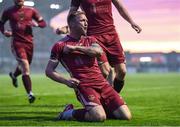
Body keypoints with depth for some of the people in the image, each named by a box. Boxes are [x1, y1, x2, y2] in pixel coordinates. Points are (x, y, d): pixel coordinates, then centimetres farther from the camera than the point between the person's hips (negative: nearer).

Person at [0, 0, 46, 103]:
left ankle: (14, 75, 55)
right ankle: (30, 94, -16)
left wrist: (36, 24, -13)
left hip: (29, 42, 4)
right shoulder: (8, 12, 1)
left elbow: (43, 23, 9)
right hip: (17, 43, -4)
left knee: (24, 66, 19)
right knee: (26, 69, -16)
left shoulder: (31, 11, 5)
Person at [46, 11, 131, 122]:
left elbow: (99, 51, -3)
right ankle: (69, 113, -2)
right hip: (84, 86, -5)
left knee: (126, 115, -6)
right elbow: (49, 71, 4)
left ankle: (97, 108, 16)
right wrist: (66, 81, -11)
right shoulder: (60, 45, 5)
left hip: (102, 83, 6)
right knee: (99, 117, -29)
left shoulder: (90, 40, 21)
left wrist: (75, 48, -9)